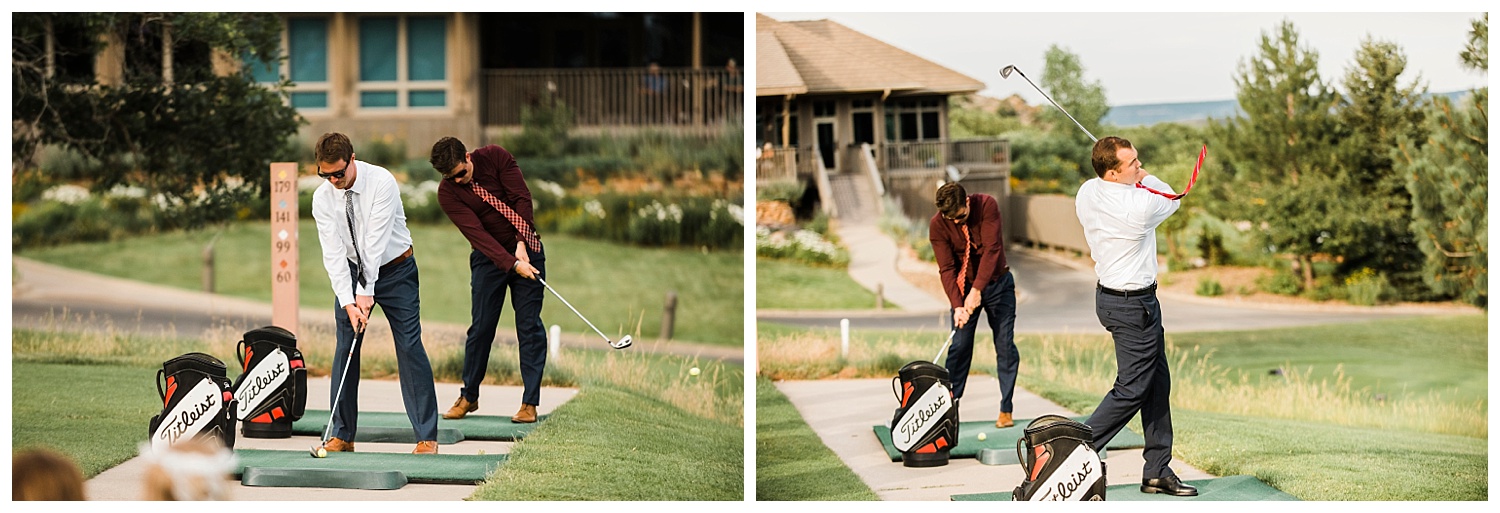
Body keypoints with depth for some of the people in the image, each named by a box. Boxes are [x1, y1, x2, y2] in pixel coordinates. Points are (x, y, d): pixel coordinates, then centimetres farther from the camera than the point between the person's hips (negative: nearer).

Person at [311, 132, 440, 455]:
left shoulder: (381, 182, -22)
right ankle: (342, 434, 5)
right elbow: (333, 254, -14)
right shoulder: (322, 198, -10)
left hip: (394, 269, -3)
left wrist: (367, 292, -27)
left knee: (410, 346, -9)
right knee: (345, 348, -2)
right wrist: (348, 302, -24)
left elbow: (376, 241, -25)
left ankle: (427, 436, -6)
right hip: (350, 271, 4)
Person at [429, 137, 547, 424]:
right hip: (489, 256, 0)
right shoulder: (447, 193, -13)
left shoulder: (495, 157, -10)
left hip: (525, 249, 0)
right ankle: (469, 397, 14)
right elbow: (477, 233, -21)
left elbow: (522, 197, -10)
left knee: (529, 324, -4)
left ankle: (530, 402, -3)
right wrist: (512, 263, -31)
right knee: (481, 325, -3)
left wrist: (522, 244, -19)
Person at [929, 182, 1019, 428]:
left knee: (1005, 345, -3)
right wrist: (957, 305, -30)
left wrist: (977, 290, -31)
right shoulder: (937, 225, -16)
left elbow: (992, 249, -25)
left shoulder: (987, 205, -20)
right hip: (964, 287, 0)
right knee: (960, 346, -8)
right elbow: (947, 268, -17)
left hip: (997, 283, 0)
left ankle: (1006, 409, 2)